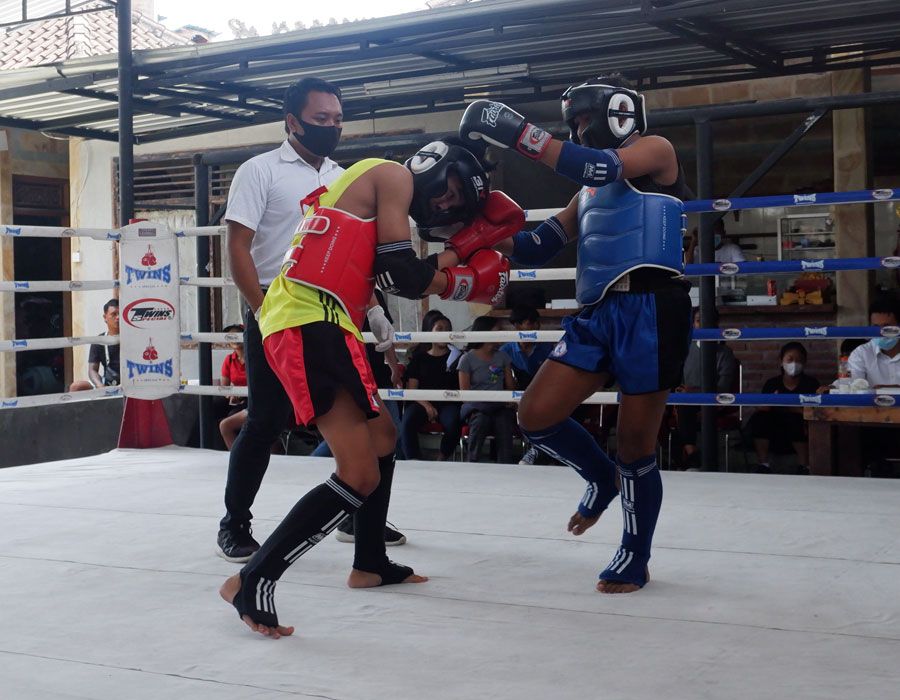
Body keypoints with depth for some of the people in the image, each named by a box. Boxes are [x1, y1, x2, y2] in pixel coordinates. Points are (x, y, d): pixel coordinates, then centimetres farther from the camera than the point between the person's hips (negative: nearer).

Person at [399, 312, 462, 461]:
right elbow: (412, 389, 6)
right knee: (407, 423, -31)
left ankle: (442, 460, -12)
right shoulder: (419, 358, 16)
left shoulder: (455, 357, 15)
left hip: (447, 403, 0)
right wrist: (426, 405, -10)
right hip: (422, 402, 1)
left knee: (452, 423, -34)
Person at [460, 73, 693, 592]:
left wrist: (518, 132, -18)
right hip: (598, 315, 7)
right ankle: (602, 478, 26)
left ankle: (636, 559, 16)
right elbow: (540, 248, 21)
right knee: (536, 417, -1)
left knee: (636, 442, -1)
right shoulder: (589, 192, 26)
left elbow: (601, 168, -16)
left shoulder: (655, 151, 5)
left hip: (650, 311, -7)